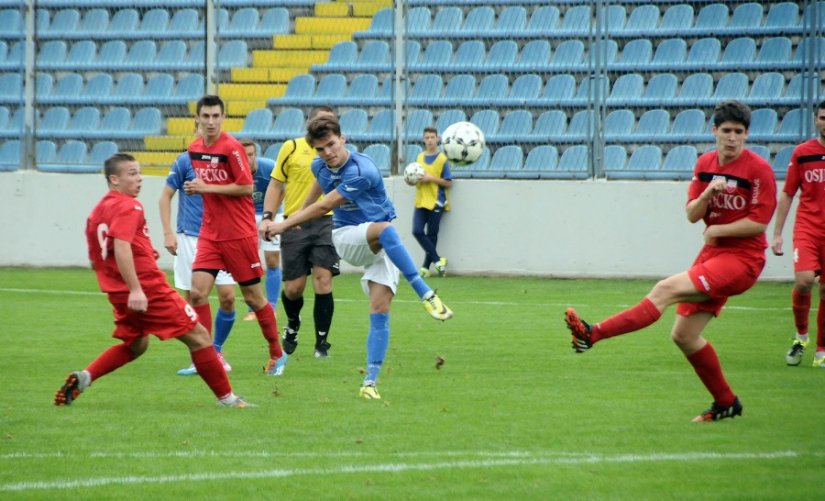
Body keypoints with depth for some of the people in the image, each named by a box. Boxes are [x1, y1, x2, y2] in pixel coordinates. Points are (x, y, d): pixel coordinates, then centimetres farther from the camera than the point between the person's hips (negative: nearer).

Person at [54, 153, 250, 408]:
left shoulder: (98, 211, 14)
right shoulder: (129, 207, -12)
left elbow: (95, 260, 19)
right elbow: (121, 246, -27)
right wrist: (135, 289, -32)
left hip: (119, 293, 9)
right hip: (148, 288, -9)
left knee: (135, 345, 28)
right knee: (198, 336, 0)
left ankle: (83, 377, 10)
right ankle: (226, 398, 3)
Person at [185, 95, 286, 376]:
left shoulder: (232, 148, -14)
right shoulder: (194, 149, 7)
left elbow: (246, 187, -16)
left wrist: (207, 187, -18)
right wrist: (196, 188, 1)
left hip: (239, 234, -5)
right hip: (210, 234, 5)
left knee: (253, 296, 3)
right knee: (198, 292, -9)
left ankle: (277, 354, 19)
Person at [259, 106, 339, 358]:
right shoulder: (291, 147, 2)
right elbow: (275, 185, 7)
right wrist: (267, 217, -4)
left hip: (324, 223, 1)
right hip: (294, 225, -1)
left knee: (323, 281, -12)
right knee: (293, 288, 0)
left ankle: (322, 343, -2)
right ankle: (292, 325, 33)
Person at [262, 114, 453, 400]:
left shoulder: (362, 171, -22)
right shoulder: (320, 166, 0)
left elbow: (323, 207, -17)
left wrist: (284, 225, -9)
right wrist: (299, 214, 43)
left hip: (382, 247, -3)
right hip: (347, 239, 3)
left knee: (380, 310, -15)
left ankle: (370, 382, -10)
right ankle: (426, 294, -34)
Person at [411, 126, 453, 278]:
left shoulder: (442, 159, -4)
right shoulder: (420, 157, 11)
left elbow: (448, 183, -5)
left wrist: (431, 178, -17)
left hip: (436, 202, -4)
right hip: (421, 201, 4)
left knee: (431, 235, 1)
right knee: (417, 231, -9)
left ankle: (426, 266, 10)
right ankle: (437, 260, 1)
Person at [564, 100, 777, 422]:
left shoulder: (758, 169, -10)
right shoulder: (705, 164, 9)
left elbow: (759, 222, -14)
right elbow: (692, 215, 5)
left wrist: (717, 230, -8)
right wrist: (707, 193, -15)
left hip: (742, 259, -8)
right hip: (713, 253, 8)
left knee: (667, 289, -24)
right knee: (683, 335, 5)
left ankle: (594, 334, -32)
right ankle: (726, 403, 19)